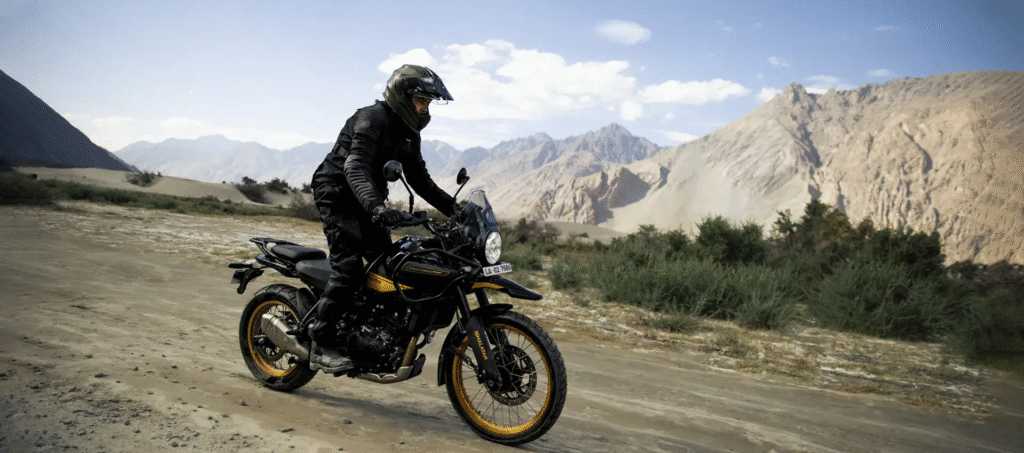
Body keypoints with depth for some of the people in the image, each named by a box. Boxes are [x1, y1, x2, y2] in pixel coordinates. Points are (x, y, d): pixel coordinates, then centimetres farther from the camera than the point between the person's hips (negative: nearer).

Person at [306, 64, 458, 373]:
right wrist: (375, 207, -50)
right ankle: (321, 346, -14)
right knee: (348, 269, -20)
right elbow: (355, 168, -32)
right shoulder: (373, 119, -18)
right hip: (338, 196, -9)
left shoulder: (408, 133, 10)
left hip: (367, 202, 9)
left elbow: (420, 181, 16)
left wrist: (455, 210, 6)